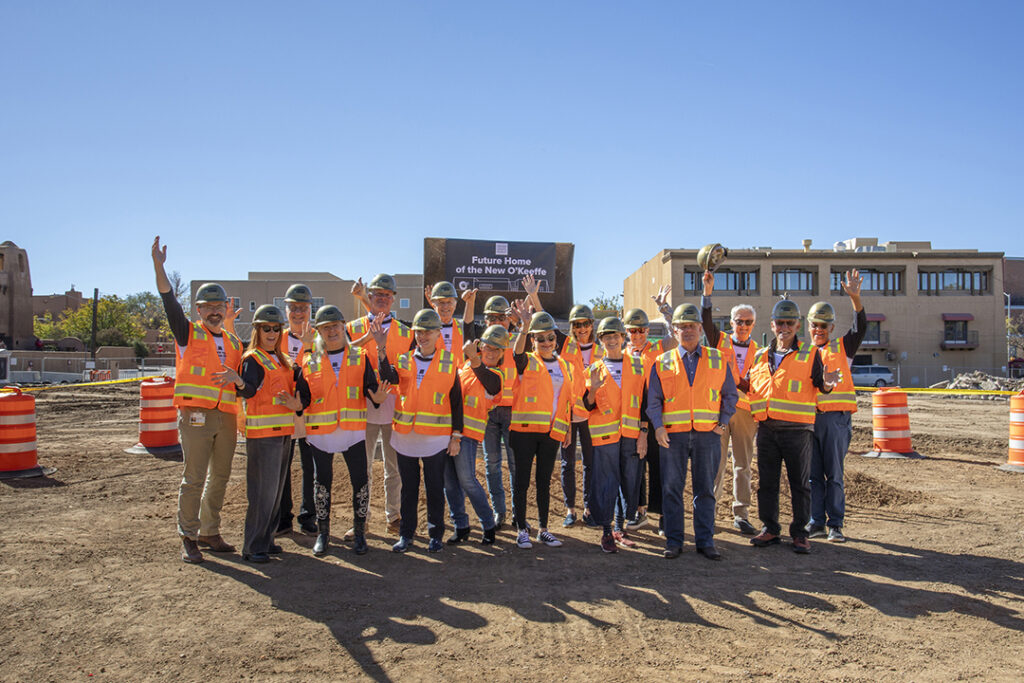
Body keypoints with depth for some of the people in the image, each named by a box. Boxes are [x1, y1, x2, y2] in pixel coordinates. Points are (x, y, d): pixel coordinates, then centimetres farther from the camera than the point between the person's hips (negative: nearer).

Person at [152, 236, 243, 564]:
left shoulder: (234, 343, 16)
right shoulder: (188, 334, 3)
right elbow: (169, 301, -11)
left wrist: (234, 377, -5)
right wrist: (159, 266, -22)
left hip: (226, 417, 5)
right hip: (195, 415, -5)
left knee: (220, 477, 10)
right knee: (194, 477, -5)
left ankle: (210, 532, 23)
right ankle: (189, 539, 6)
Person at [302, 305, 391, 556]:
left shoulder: (361, 357, 6)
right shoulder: (309, 362, 7)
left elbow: (372, 390, 0)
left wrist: (376, 398, -22)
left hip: (353, 431, -1)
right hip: (319, 432, 1)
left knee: (360, 481, 0)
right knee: (322, 482, 10)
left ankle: (359, 532, 16)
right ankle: (323, 533, 25)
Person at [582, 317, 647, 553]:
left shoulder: (637, 365, 9)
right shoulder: (595, 368, 6)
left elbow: (644, 401, 7)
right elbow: (588, 406, 3)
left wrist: (643, 433, 0)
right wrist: (593, 389, -17)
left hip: (631, 435, 2)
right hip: (604, 435, -2)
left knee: (629, 483, 7)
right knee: (606, 484, -2)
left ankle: (620, 529, 23)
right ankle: (606, 532, 11)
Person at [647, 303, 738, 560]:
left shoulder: (718, 360, 9)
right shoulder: (662, 363, 7)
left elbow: (730, 394, 13)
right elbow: (653, 399, 6)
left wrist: (723, 422, 2)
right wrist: (657, 426, -8)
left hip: (708, 434, 1)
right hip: (672, 435, 0)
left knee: (705, 489, 6)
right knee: (671, 488, 2)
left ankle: (705, 541, 16)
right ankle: (673, 541, 12)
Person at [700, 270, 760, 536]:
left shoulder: (757, 351, 13)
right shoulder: (720, 341, 7)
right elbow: (705, 320, -9)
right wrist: (707, 292, -21)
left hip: (745, 411, 3)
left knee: (743, 464, 6)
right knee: (716, 462, -1)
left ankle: (741, 514, 14)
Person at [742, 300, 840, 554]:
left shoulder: (810, 354, 3)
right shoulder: (760, 356, 13)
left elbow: (820, 387, 1)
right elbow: (750, 387, 20)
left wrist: (827, 384, -21)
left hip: (797, 430, -3)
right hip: (767, 429, 4)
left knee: (799, 483, 4)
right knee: (767, 482, 8)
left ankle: (799, 533, 15)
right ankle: (770, 529, 20)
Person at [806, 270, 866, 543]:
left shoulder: (842, 348, 8)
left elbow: (860, 328, -8)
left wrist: (855, 298, -22)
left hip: (835, 418, -2)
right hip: (807, 418, 2)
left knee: (834, 474, 1)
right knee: (813, 474, 6)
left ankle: (835, 524, 10)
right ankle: (816, 523, 14)